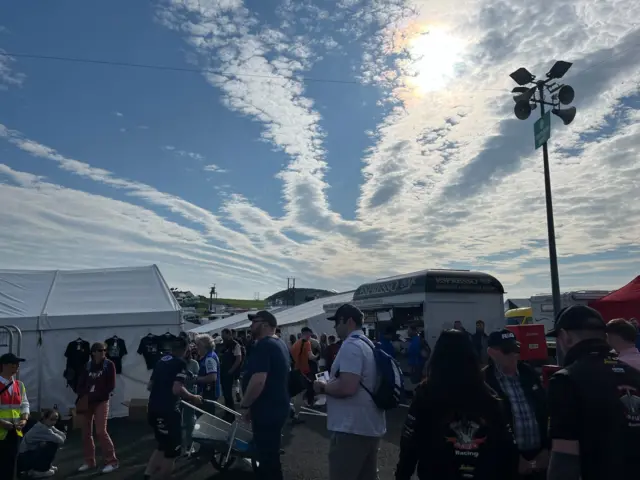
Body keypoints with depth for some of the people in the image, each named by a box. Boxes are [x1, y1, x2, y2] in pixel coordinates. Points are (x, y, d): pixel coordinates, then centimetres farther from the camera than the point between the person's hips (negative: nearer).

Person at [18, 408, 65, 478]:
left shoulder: (47, 426, 6)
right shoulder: (41, 428, -23)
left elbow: (63, 436, 0)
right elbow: (60, 440, -28)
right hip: (24, 459, -10)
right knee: (53, 445, -21)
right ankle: (40, 470, -7)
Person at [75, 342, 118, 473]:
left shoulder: (109, 365, -4)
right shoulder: (88, 366, 8)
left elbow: (111, 386, -8)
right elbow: (80, 384, 8)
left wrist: (94, 396, -15)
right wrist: (83, 396, -11)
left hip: (101, 402, -5)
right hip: (86, 402, 5)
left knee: (101, 431, -11)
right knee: (86, 432, 8)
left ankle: (111, 460, -2)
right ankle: (89, 461, 22)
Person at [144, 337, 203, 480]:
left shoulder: (161, 361, 13)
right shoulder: (181, 363, -10)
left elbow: (149, 386, 22)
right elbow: (177, 389, -21)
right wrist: (193, 397, -6)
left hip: (153, 411, 8)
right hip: (167, 412, -8)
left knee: (163, 446, 24)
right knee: (172, 450, 6)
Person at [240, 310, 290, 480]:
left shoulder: (263, 345, -20)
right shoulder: (280, 344, 11)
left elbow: (258, 381, -29)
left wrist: (245, 405, -17)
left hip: (266, 410, -10)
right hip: (277, 406, 10)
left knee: (267, 457, 2)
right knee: (270, 454, 21)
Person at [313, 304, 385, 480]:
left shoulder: (350, 345, -18)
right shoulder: (368, 344, 14)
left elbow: (347, 387, -28)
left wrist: (323, 387, -11)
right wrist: (329, 383, 18)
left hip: (352, 428, -10)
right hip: (371, 427, 10)